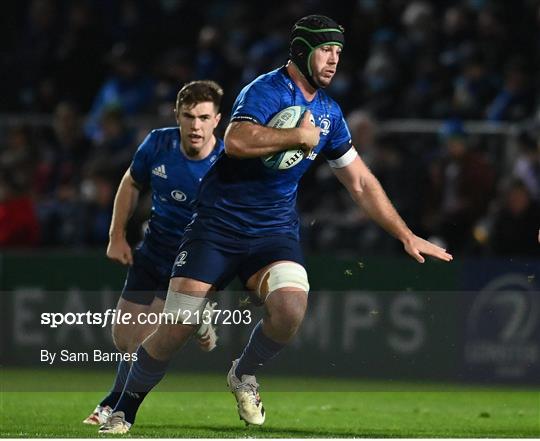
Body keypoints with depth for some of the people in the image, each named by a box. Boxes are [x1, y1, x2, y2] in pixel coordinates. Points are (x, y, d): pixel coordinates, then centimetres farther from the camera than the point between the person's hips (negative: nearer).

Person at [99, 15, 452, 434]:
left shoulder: (329, 112, 10)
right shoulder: (269, 90, -11)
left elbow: (361, 183, 18)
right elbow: (237, 141, -30)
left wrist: (407, 235, 16)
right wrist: (300, 136, -18)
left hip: (274, 232, 4)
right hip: (218, 225, -4)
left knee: (291, 306, -25)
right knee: (175, 330, -9)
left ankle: (245, 375, 4)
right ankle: (124, 410, 12)